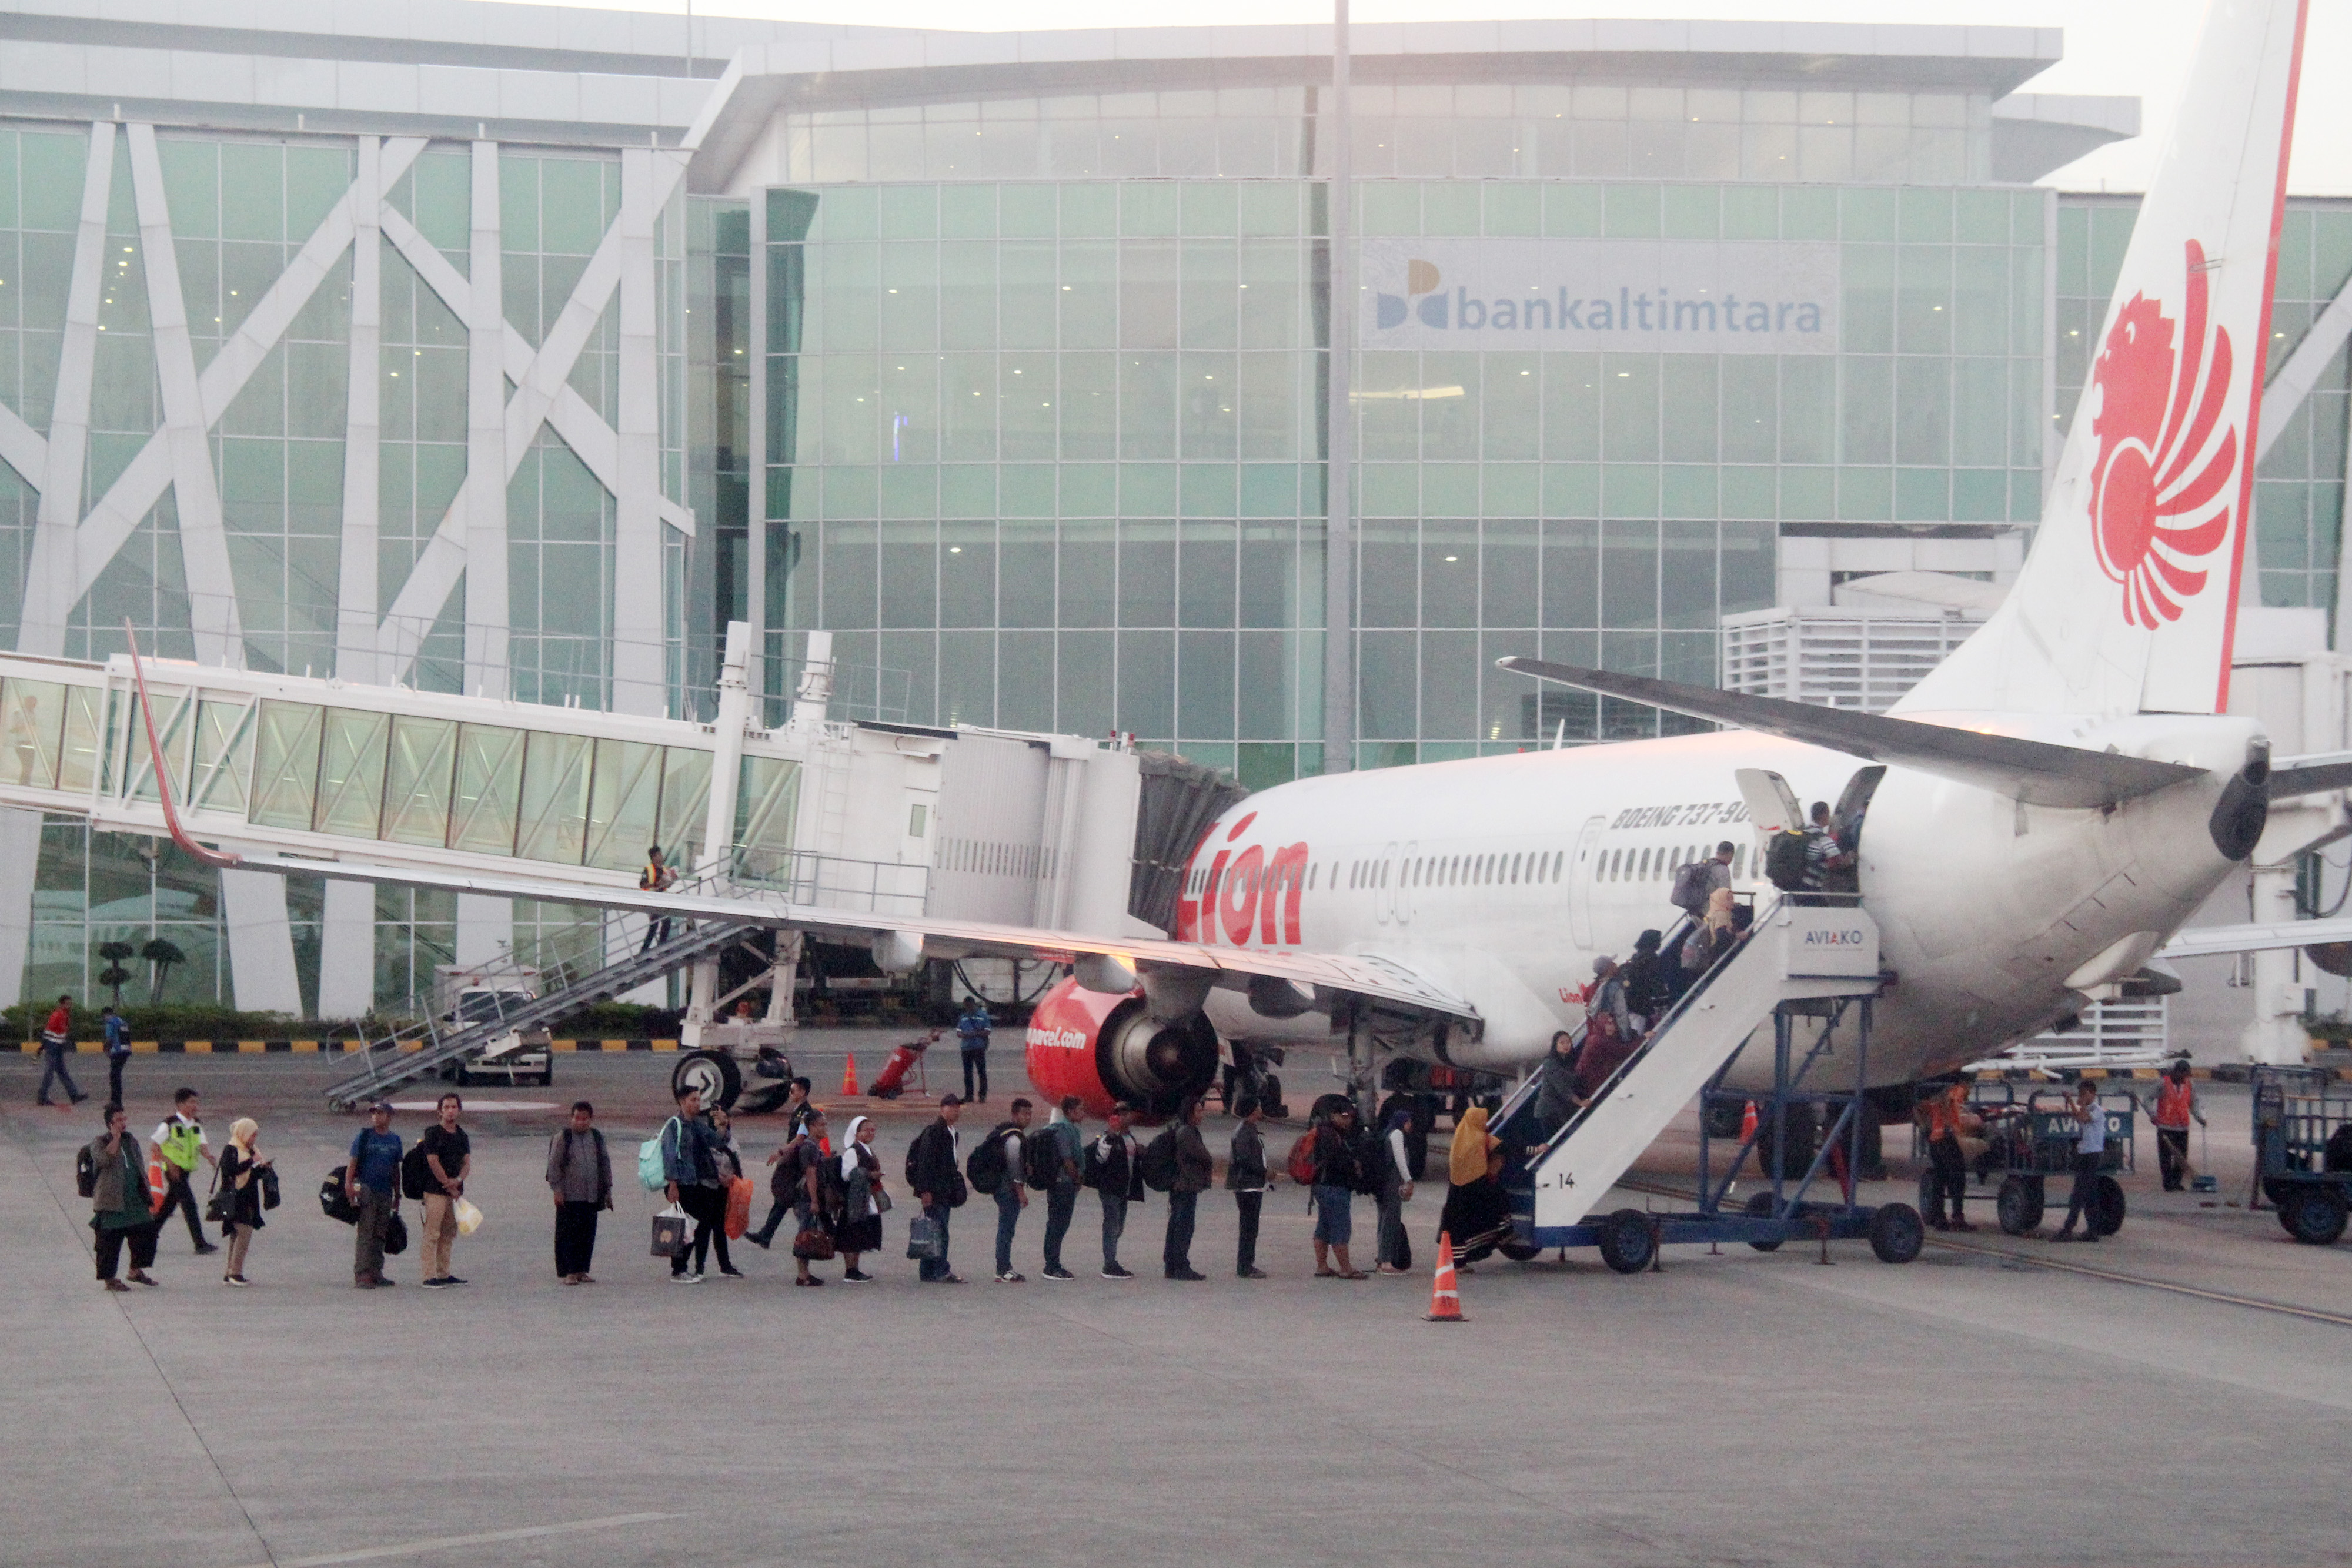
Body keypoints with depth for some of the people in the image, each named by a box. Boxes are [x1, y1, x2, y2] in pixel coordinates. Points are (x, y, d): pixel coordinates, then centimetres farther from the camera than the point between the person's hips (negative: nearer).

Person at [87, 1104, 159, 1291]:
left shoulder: (131, 1141, 17)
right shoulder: (99, 1142, -4)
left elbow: (141, 1169, 21)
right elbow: (105, 1160, -25)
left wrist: (148, 1197, 18)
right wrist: (116, 1138, -20)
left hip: (135, 1200, 7)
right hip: (111, 1203, -7)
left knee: (145, 1232, 6)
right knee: (110, 1240, -3)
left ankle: (136, 1270, 22)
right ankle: (109, 1279, 5)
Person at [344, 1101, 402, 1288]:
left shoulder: (395, 1140, 13)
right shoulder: (363, 1136, -1)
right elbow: (353, 1164, -4)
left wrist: (397, 1195, 19)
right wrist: (349, 1186, -14)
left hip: (385, 1193, 5)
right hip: (366, 1190, -5)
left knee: (380, 1235, 9)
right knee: (364, 1234, -8)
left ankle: (376, 1273, 15)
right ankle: (361, 1274, -9)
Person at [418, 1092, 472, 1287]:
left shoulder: (462, 1135, 14)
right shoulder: (433, 1133, -6)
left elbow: (467, 1162, 8)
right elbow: (433, 1162, -11)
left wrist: (458, 1180, -13)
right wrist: (450, 1187, -8)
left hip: (455, 1192, 7)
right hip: (436, 1191, -7)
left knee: (449, 1234, 10)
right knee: (432, 1234, -8)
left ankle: (444, 1274, 17)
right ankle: (429, 1277, -10)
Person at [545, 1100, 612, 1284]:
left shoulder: (597, 1138, 12)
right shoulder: (563, 1137, -2)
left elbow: (605, 1164, 19)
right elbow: (554, 1164, -4)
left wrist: (607, 1190, 17)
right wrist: (556, 1190, -11)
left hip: (591, 1196, 4)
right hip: (569, 1196, -4)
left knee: (588, 1233, 5)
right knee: (567, 1233, -4)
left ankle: (582, 1270, 14)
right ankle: (568, 1272, -1)